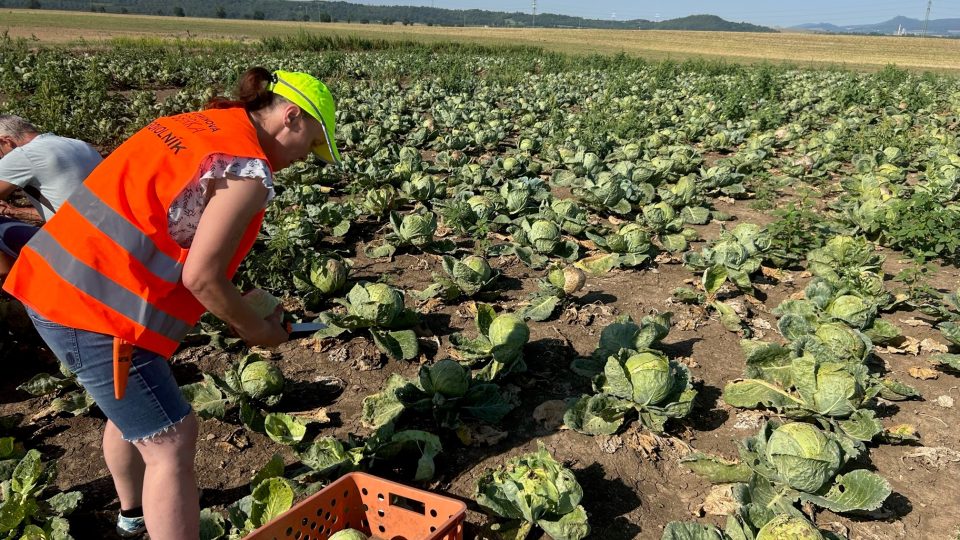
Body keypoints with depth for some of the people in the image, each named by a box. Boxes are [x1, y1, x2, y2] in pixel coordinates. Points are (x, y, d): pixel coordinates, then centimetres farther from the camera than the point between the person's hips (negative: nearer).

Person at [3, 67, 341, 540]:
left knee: (130, 409, 29)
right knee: (170, 442, 0)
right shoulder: (248, 169, -15)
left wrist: (236, 307, 14)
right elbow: (200, 277, -18)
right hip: (97, 311, -10)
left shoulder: (197, 125, 11)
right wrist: (255, 330, -1)